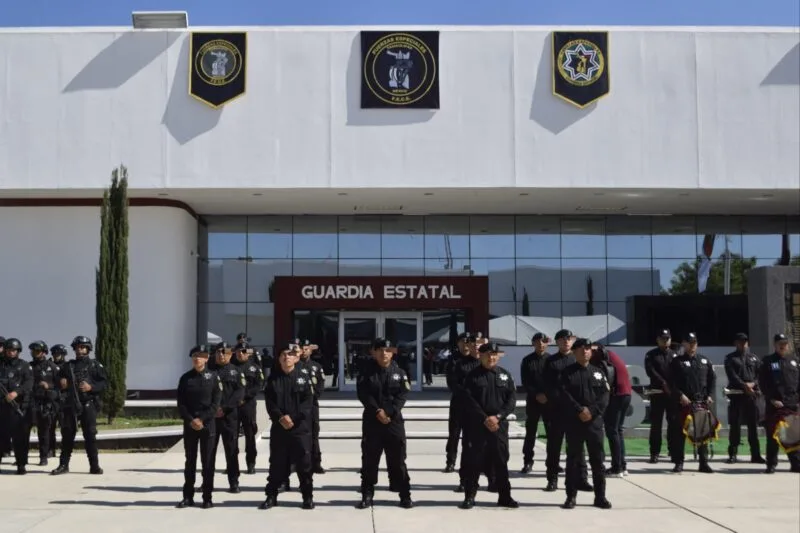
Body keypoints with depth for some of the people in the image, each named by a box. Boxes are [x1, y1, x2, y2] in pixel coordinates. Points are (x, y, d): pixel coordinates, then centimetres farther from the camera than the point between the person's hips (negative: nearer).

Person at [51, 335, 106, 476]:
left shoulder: (95, 365, 5)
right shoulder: (67, 366, 16)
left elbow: (103, 384, 0)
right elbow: (58, 381, 24)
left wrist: (91, 387, -17)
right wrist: (61, 384, 1)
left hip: (88, 405, -3)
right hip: (70, 404, 3)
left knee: (90, 435, -5)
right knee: (67, 434, 4)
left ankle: (94, 466, -1)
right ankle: (63, 465, 11)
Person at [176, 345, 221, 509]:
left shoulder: (213, 377, 1)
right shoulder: (185, 378, 5)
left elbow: (216, 403, -5)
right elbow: (180, 404, 1)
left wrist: (201, 419, -14)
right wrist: (191, 420, -12)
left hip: (207, 425, -2)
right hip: (189, 425, 2)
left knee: (207, 462, 1)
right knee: (190, 461, 8)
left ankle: (207, 497, 6)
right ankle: (188, 497, 14)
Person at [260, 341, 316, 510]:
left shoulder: (303, 378, 2)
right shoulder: (273, 379, 6)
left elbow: (308, 402, -5)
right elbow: (269, 402, 0)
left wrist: (293, 418, -15)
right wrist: (280, 417, -15)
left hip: (300, 427, -1)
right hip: (278, 427, 2)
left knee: (304, 463, 2)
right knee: (277, 463, 7)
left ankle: (308, 496, 11)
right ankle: (271, 495, 16)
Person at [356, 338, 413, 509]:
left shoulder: (399, 372, 4)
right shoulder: (367, 371, 1)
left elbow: (402, 395, -4)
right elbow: (363, 394, -7)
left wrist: (388, 412, -15)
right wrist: (377, 411, -17)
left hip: (394, 420, 0)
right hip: (372, 420, 0)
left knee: (397, 459, 3)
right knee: (369, 459, 4)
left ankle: (405, 495, 9)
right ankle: (367, 495, 12)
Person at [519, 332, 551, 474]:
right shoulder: (527, 361, 3)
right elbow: (525, 383, -1)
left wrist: (548, 395, -13)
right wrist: (536, 395, -13)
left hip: (550, 401, 0)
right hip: (533, 401, 0)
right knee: (530, 433, 3)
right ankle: (527, 462, 8)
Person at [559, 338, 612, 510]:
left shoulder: (598, 372, 10)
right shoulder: (567, 373, 3)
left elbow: (605, 395, 1)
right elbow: (564, 395, -8)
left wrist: (592, 411, -13)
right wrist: (580, 410, -17)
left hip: (595, 421, 2)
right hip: (573, 422, -2)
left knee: (597, 459, 4)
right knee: (573, 459, 3)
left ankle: (600, 496, 11)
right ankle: (571, 496, 9)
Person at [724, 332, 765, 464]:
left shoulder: (754, 358, 16)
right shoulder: (730, 358, 5)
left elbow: (759, 374, 7)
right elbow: (732, 376, -7)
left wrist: (753, 384, -11)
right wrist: (744, 386, -18)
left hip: (752, 394, 3)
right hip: (736, 394, -3)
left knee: (753, 425, 4)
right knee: (735, 425, -2)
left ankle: (756, 455, 9)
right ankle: (732, 454, 3)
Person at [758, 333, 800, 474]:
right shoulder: (768, 361, 3)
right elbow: (763, 383, -2)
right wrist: (772, 399, -11)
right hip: (774, 404, -3)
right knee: (773, 436, -1)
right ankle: (771, 464, 4)